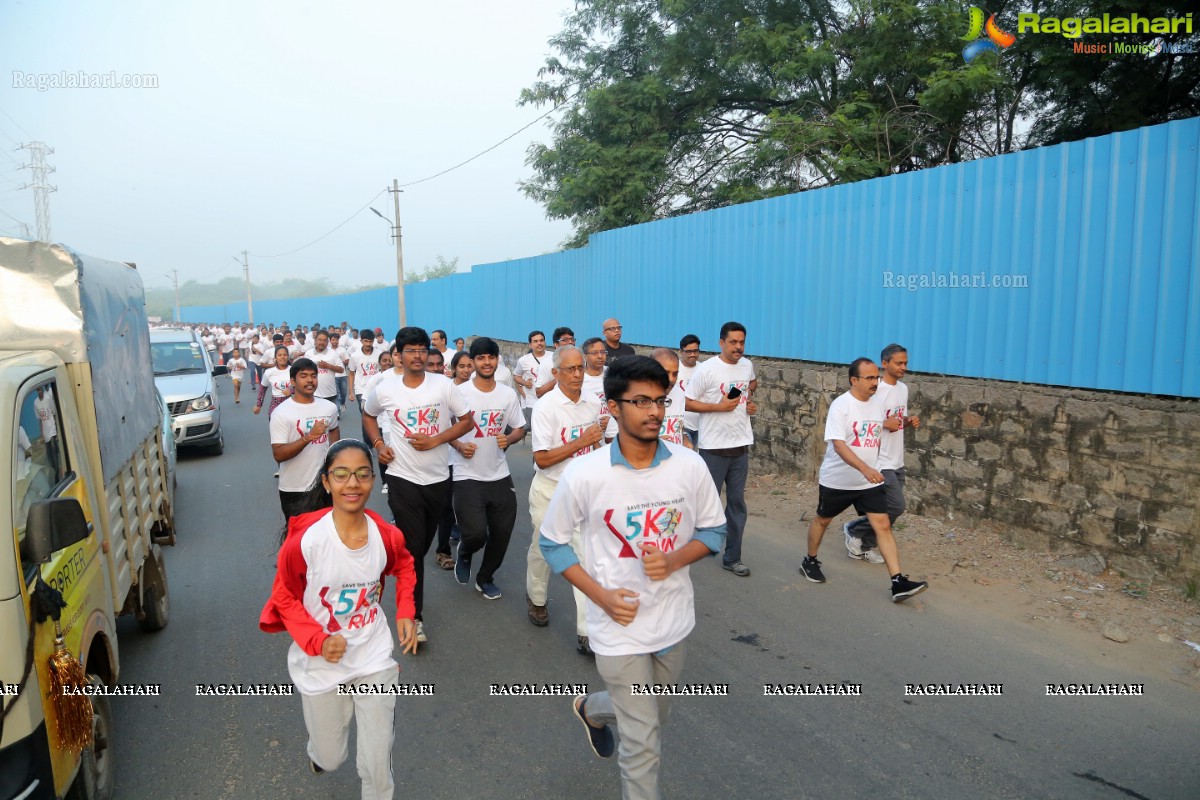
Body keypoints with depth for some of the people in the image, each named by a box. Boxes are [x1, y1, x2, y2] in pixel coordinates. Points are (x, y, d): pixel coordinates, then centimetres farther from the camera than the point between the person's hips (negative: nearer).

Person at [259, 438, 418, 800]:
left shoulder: (387, 536, -15)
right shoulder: (304, 540, -23)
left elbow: (404, 566, 8)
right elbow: (284, 597, -8)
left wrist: (406, 613, -4)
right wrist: (318, 641, -20)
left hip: (374, 658, 1)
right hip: (323, 663, -1)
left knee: (378, 762, 6)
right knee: (331, 759, 18)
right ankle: (319, 745, 55)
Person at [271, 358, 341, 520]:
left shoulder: (329, 407, 2)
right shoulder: (281, 412, -14)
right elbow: (278, 455, -20)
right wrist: (309, 437, -30)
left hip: (325, 483, 4)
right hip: (295, 490, -4)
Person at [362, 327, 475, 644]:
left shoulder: (443, 384, -8)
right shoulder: (384, 389, -5)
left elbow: (466, 421, -3)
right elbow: (368, 415, 15)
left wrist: (436, 440, -16)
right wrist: (378, 445, 0)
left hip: (439, 477, 2)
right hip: (404, 478, -2)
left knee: (425, 542, 19)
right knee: (412, 546, -4)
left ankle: (410, 585, 46)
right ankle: (414, 614, 6)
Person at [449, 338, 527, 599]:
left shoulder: (508, 394, 3)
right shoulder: (459, 392, -7)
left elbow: (520, 429, 9)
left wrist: (509, 439, -12)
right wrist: (459, 445, -16)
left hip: (499, 475, 4)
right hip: (467, 475, -4)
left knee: (502, 533, 8)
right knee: (476, 533, -13)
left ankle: (485, 578, 33)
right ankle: (464, 554, 25)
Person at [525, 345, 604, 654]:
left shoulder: (593, 404, 2)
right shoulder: (546, 407, -14)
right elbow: (542, 458, -18)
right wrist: (580, 443, -22)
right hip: (550, 489, -3)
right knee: (542, 549, 15)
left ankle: (587, 631, 0)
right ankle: (536, 599, 44)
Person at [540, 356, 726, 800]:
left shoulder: (690, 466, -12)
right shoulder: (584, 474, -19)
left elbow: (713, 530, 1)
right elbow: (552, 541, -5)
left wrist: (673, 561, -19)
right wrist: (600, 596, -17)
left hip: (675, 620, 4)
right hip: (619, 627, -4)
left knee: (652, 717, 27)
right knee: (643, 744, 3)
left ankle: (591, 708, 59)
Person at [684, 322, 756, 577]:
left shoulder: (747, 365, 6)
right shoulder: (706, 369, -12)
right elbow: (688, 403, -10)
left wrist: (750, 402, 9)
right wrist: (719, 406, -19)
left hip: (741, 446, 6)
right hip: (714, 448, -5)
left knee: (737, 503, 10)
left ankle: (732, 558, 20)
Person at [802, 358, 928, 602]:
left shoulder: (878, 405, 3)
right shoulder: (841, 405, -17)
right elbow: (838, 445, -27)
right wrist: (864, 468, -36)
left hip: (870, 482, 5)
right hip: (837, 480, -4)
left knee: (883, 526, -5)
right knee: (822, 519, 14)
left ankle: (898, 583, -6)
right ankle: (809, 562, 36)